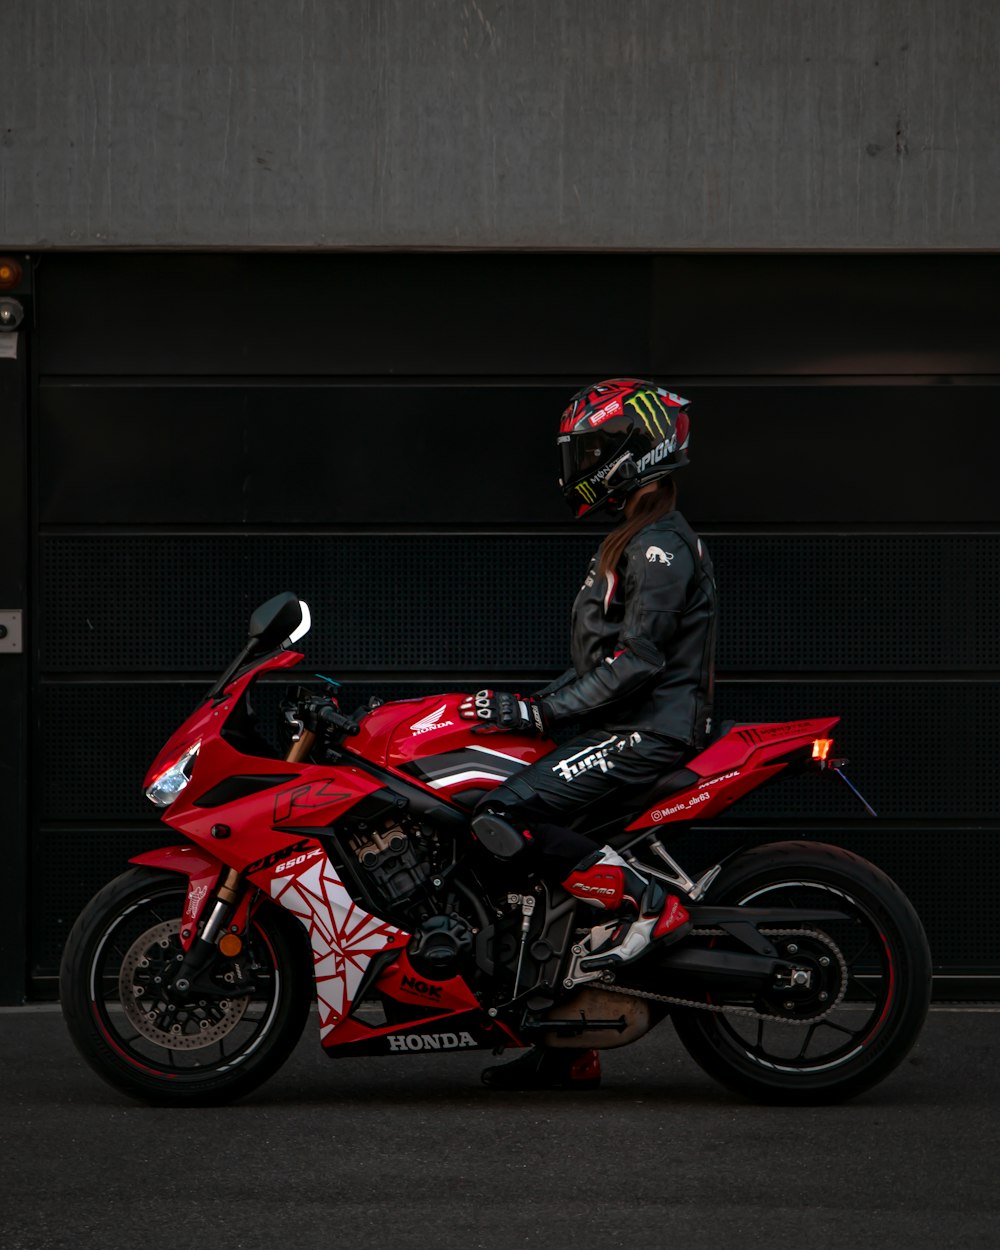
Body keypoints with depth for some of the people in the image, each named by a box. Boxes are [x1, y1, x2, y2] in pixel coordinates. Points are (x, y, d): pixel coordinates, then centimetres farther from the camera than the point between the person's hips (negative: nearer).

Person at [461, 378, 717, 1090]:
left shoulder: (661, 547, -12)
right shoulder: (640, 541, 20)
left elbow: (635, 659, -20)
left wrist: (540, 711, -19)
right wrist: (534, 702, 17)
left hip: (649, 733, -11)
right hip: (632, 728, 11)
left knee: (502, 818, -24)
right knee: (540, 845, 8)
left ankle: (647, 903, -17)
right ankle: (569, 1050, 11)